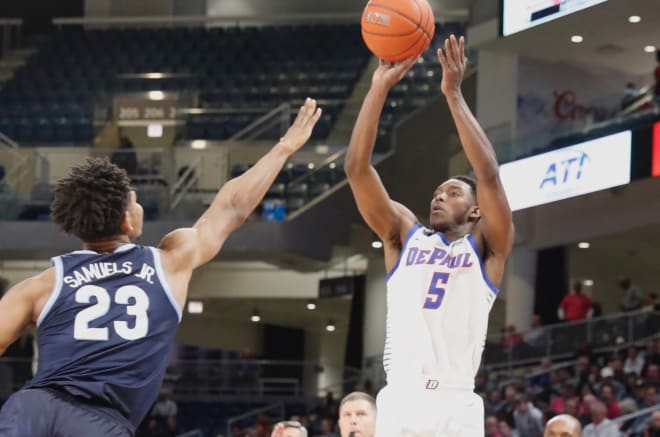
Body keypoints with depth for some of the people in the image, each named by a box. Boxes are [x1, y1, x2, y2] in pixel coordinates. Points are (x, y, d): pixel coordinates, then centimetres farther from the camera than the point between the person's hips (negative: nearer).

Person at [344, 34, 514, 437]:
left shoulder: (486, 248, 9)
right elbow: (357, 168, 7)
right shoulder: (406, 236, 17)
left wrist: (454, 94, -9)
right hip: (398, 404, 2)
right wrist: (380, 87, -1)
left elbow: (490, 175, -7)